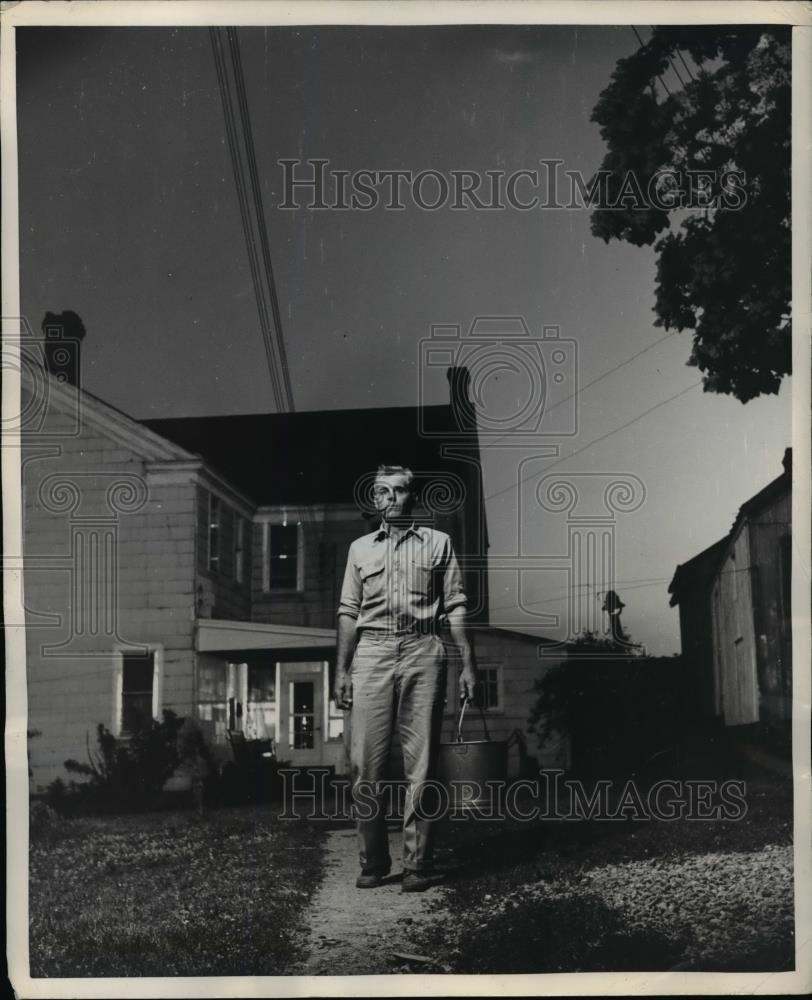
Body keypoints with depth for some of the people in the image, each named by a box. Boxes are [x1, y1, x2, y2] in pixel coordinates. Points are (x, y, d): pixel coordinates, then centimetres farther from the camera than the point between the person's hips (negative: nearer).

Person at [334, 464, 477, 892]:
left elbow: (455, 607, 8)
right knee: (365, 763, -3)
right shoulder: (360, 548, 18)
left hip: (423, 652, -1)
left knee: (420, 763, -2)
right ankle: (373, 862, 6)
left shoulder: (438, 543, 13)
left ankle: (418, 864, 2)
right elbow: (348, 613, 15)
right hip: (371, 654, 2)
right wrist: (341, 670, 7)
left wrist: (468, 663, 0)